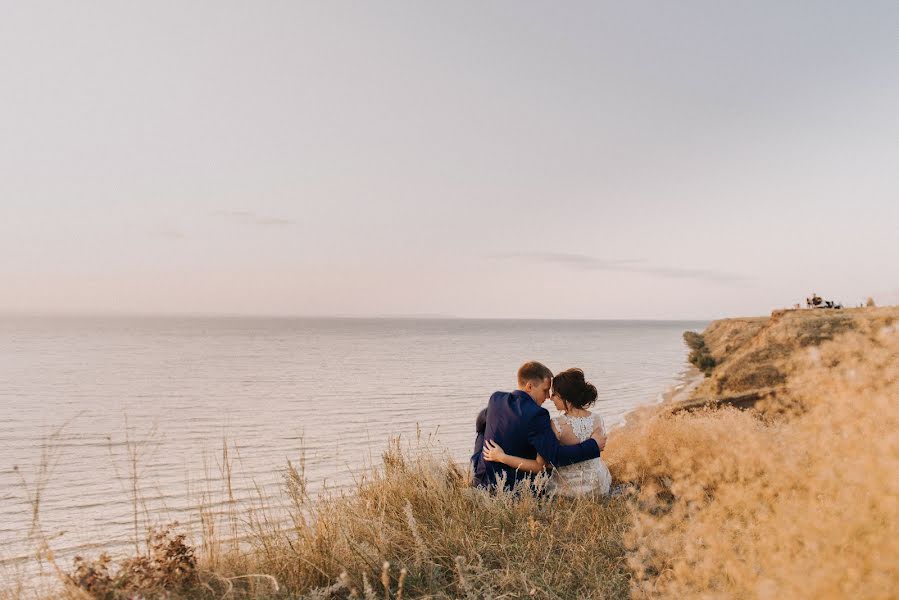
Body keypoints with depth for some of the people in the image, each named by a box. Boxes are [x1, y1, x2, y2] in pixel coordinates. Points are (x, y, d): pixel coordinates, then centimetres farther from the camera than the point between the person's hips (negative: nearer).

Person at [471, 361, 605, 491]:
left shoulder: (496, 398, -3)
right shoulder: (536, 414, -24)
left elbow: (480, 423, 18)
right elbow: (555, 457, -26)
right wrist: (593, 445, -18)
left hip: (482, 479, 5)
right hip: (513, 486, -4)